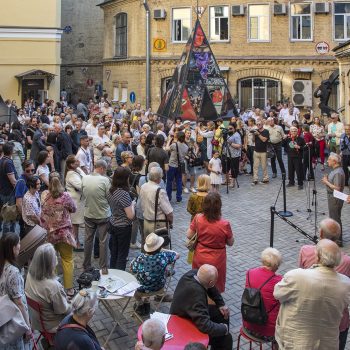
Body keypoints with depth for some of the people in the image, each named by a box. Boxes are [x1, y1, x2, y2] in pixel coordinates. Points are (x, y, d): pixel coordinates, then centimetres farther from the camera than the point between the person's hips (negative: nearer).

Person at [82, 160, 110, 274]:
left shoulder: (85, 179, -5)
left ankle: (86, 266, 26)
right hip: (103, 215, -4)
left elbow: (84, 194, 7)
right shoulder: (105, 180, -19)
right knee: (103, 241, 6)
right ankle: (103, 268, 12)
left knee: (88, 239, 16)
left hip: (88, 214, 4)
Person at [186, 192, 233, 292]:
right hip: (216, 261, -3)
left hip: (200, 259, 3)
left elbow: (189, 236, -5)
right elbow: (230, 243, -10)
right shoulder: (224, 224, -26)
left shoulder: (198, 219, -18)